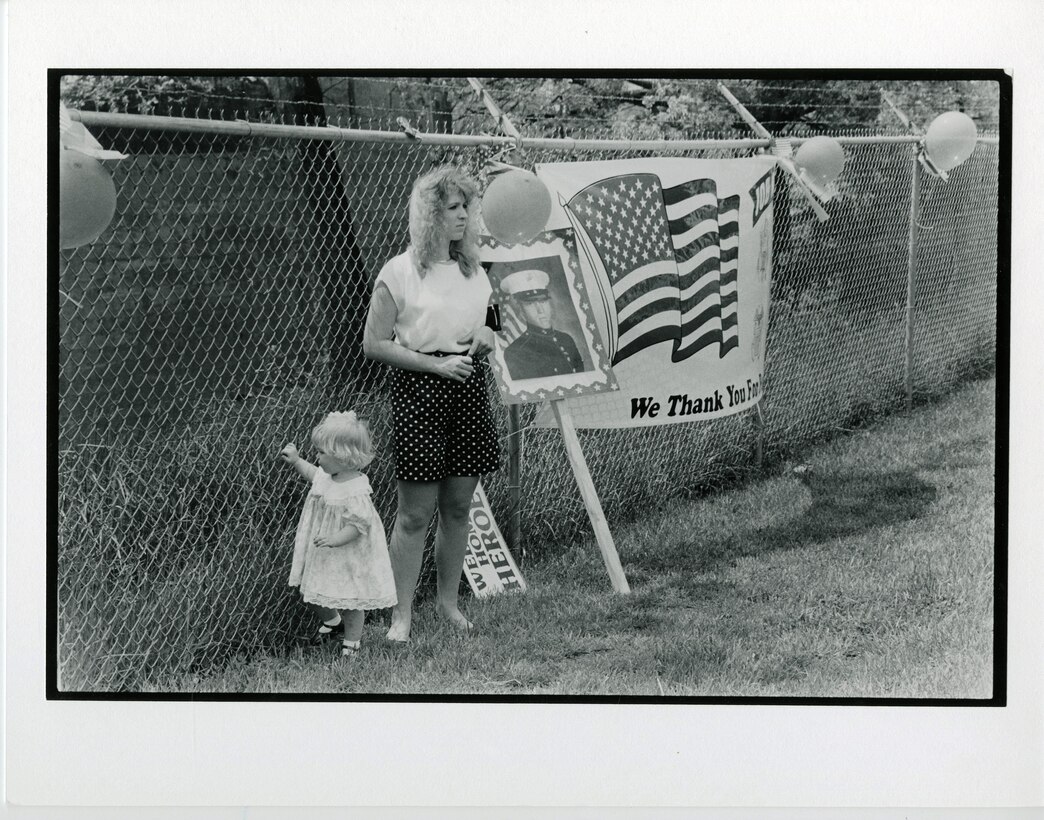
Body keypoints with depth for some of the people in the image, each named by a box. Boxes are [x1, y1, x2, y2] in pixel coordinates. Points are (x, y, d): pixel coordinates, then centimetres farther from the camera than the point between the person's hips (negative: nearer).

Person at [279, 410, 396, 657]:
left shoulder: (354, 492, -29)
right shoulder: (327, 476, -3)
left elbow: (359, 525, -29)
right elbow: (314, 473, 22)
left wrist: (335, 540, -36)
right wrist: (296, 461, 15)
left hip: (347, 558, -9)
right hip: (321, 555, 9)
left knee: (350, 600, 7)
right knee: (312, 593, 18)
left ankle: (352, 641, 26)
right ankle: (332, 621, 45)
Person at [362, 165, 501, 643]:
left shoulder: (473, 269, 11)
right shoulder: (400, 272, -6)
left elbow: (491, 320, 26)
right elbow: (374, 344, -8)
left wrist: (487, 334, 2)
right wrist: (435, 363, -15)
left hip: (469, 387, 5)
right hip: (419, 389, -5)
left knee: (458, 506, 10)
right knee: (415, 513, -4)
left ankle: (448, 602, 23)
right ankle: (401, 614, 4)